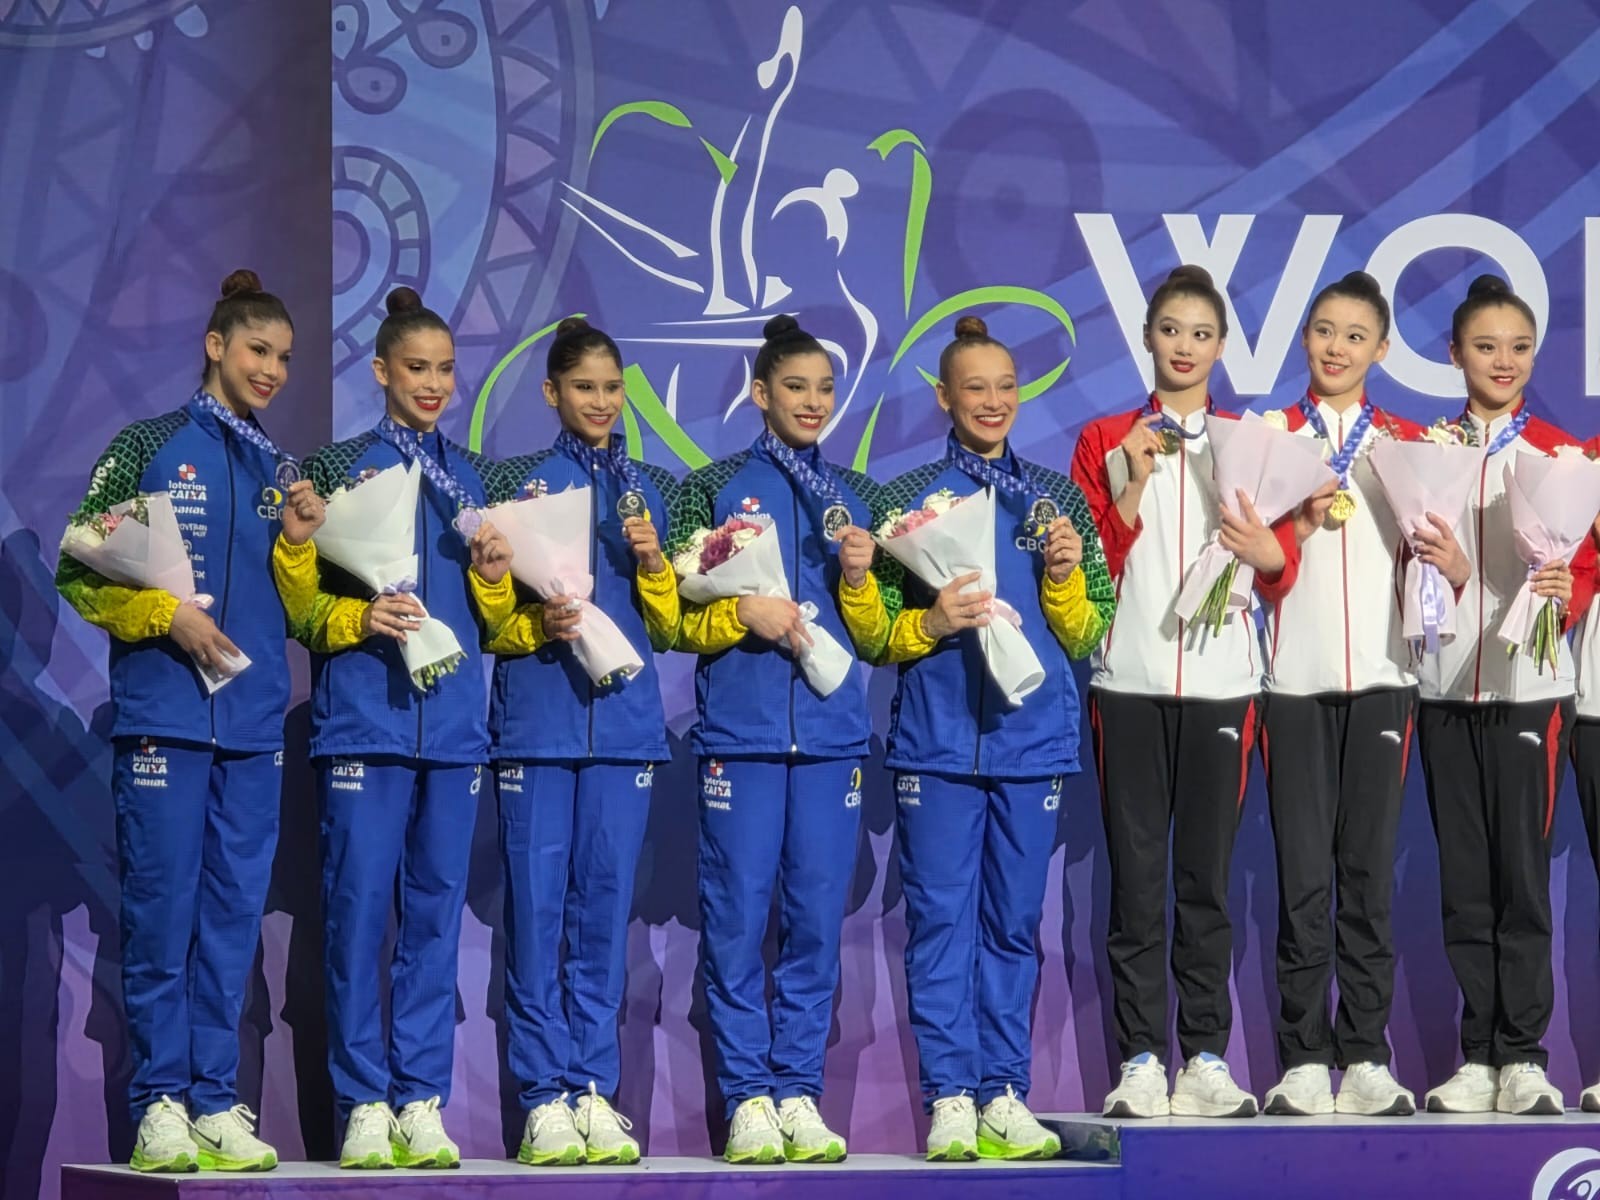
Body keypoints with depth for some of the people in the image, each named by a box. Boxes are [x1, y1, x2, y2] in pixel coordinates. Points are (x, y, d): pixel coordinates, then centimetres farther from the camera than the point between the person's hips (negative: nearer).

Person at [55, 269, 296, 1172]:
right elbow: (79, 570, -1)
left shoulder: (283, 473, 17)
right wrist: (165, 616, -12)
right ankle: (162, 1104, 1)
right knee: (163, 911, -4)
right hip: (164, 715, -4)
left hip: (254, 722, 4)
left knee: (235, 918, 4)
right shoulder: (150, 447, 4)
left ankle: (216, 1099, 9)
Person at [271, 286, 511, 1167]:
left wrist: (494, 576, -2)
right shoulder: (337, 468, 4)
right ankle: (365, 1105, 0)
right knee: (360, 907, -6)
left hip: (453, 720, 4)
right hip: (363, 720, -4)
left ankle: (422, 1103, 8)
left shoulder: (472, 477, 16)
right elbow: (305, 613, 1)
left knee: (436, 912, 4)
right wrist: (359, 619, -17)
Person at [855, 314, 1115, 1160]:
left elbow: (1089, 635, 12)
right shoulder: (908, 499, 5)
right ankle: (950, 1098, 2)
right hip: (936, 738, -2)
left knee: (1014, 923, 6)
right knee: (941, 918, -3)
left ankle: (1005, 1094, 12)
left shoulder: (1057, 498, 11)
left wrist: (1066, 576, -6)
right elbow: (875, 635, 4)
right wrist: (931, 623, -14)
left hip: (1033, 738, 2)